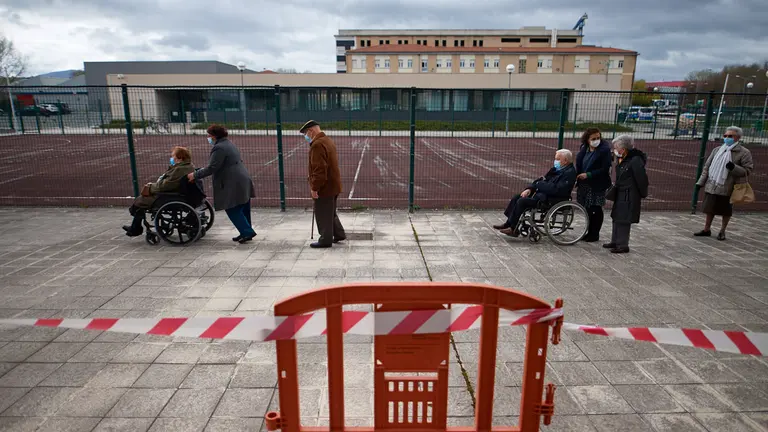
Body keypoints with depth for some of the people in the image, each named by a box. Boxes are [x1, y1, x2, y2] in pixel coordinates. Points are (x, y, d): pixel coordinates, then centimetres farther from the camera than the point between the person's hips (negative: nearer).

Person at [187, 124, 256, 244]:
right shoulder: (228, 144, 20)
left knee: (233, 210, -4)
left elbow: (212, 168, -16)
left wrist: (195, 175, -6)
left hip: (233, 184, -10)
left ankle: (247, 231, -6)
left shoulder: (219, 148, -13)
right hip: (243, 181, 10)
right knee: (243, 209, 13)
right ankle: (245, 233, 20)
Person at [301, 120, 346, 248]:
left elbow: (319, 169, -26)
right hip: (333, 186, 10)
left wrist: (314, 187, -20)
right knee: (330, 213, 21)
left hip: (324, 187, -10)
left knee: (323, 215, 2)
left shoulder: (317, 145, -19)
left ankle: (326, 240, 11)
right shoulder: (328, 141, 13)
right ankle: (339, 234, 28)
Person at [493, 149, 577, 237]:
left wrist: (540, 184, -13)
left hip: (552, 199, -10)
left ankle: (513, 229, -12)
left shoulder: (570, 172, -13)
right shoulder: (557, 169, 15)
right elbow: (542, 180, 16)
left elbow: (557, 189, -24)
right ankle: (508, 223, 3)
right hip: (542, 193, 10)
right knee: (517, 198, 2)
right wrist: (529, 189, 0)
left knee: (522, 201, -22)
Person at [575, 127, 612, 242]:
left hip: (597, 185, -6)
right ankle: (590, 232, 23)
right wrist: (578, 176, 3)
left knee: (596, 210, 2)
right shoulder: (584, 149, 8)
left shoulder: (605, 150, -10)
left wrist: (588, 175, -19)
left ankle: (595, 234, 13)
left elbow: (605, 169, -15)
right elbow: (579, 165, 17)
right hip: (584, 184, 6)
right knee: (588, 209, 12)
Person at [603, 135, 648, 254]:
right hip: (620, 194, 9)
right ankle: (615, 242, 27)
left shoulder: (635, 161, -20)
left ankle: (623, 245, 4)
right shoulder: (622, 160, 7)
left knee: (623, 220, -5)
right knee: (616, 218, 16)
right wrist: (615, 185, 7)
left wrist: (643, 194, -6)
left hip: (629, 196, -9)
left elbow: (642, 179, -15)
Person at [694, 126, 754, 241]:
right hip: (712, 186, 4)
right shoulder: (717, 150, 9)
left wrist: (734, 168, -23)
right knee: (710, 209, 11)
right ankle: (707, 229, 24)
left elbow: (747, 170, -5)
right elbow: (707, 167, 12)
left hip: (727, 188, -4)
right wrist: (701, 182, 8)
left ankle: (722, 231, 24)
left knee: (726, 211, 9)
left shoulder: (744, 153, -5)